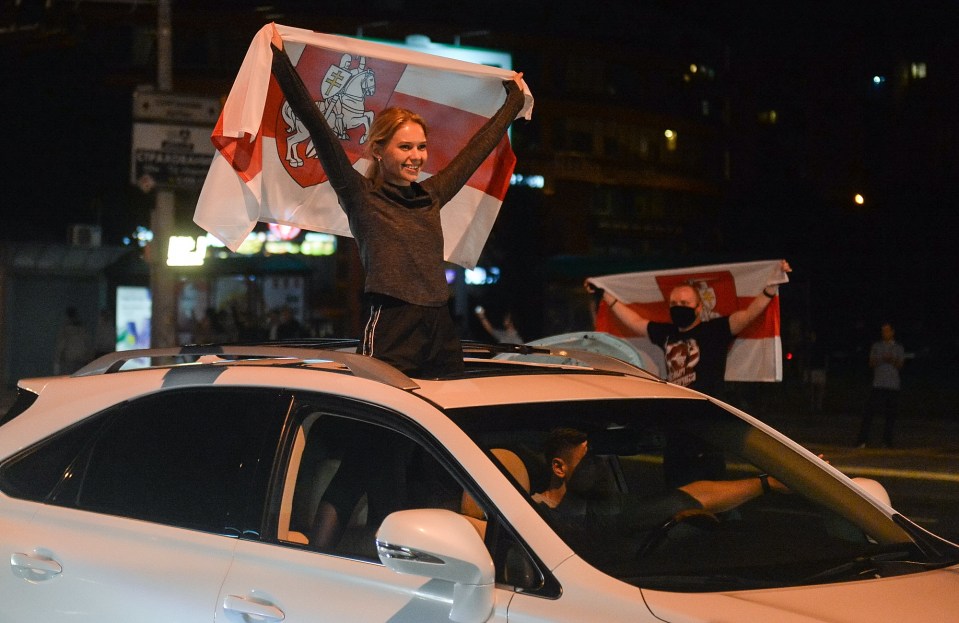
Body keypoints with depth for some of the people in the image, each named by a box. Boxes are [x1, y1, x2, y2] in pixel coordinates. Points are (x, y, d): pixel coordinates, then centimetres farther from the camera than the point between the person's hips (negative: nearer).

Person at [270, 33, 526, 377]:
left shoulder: (432, 195, 16)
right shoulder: (361, 196, 2)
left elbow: (479, 146, 29)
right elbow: (318, 128, -4)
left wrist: (514, 99, 41)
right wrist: (280, 59, -6)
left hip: (442, 334, 6)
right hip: (390, 336, -6)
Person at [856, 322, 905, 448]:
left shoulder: (898, 348, 12)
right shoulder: (876, 346, 14)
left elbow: (900, 365, 4)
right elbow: (871, 363, 7)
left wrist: (892, 360, -16)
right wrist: (882, 360, -12)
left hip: (893, 385, 1)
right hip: (878, 384, -1)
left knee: (891, 414, 0)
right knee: (869, 412, -10)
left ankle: (887, 440, 8)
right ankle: (862, 439, -10)